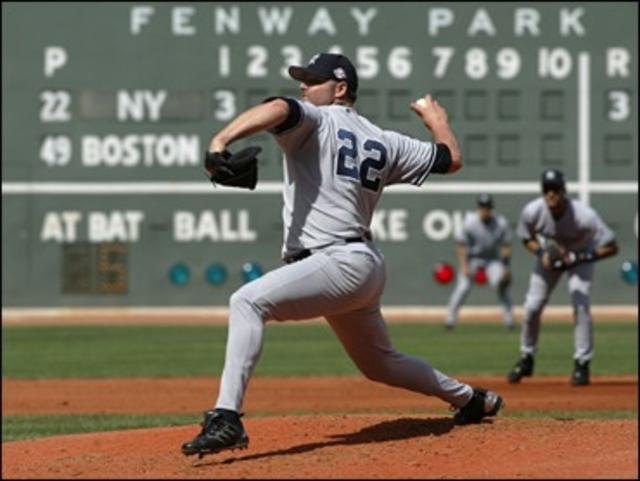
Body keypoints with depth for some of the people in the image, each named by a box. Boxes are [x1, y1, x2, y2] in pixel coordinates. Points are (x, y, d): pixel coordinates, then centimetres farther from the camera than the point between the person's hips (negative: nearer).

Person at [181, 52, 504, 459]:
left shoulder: (315, 120, -2)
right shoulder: (384, 142, 17)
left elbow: (279, 108, -25)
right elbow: (451, 159, 22)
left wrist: (221, 140, -38)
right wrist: (435, 116, 42)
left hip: (339, 262, -9)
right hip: (366, 267, 9)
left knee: (248, 301, -22)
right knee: (380, 362, 29)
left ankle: (226, 419, -36)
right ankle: (471, 399, 43)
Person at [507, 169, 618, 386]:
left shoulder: (584, 215, -37)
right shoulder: (532, 212, -29)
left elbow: (611, 247, -31)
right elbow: (527, 238, -6)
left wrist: (577, 258, -37)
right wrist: (541, 254, -26)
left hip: (580, 256, -3)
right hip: (549, 253, 3)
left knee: (580, 304, -20)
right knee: (532, 306, -2)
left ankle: (582, 364, -7)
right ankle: (526, 359, 19)